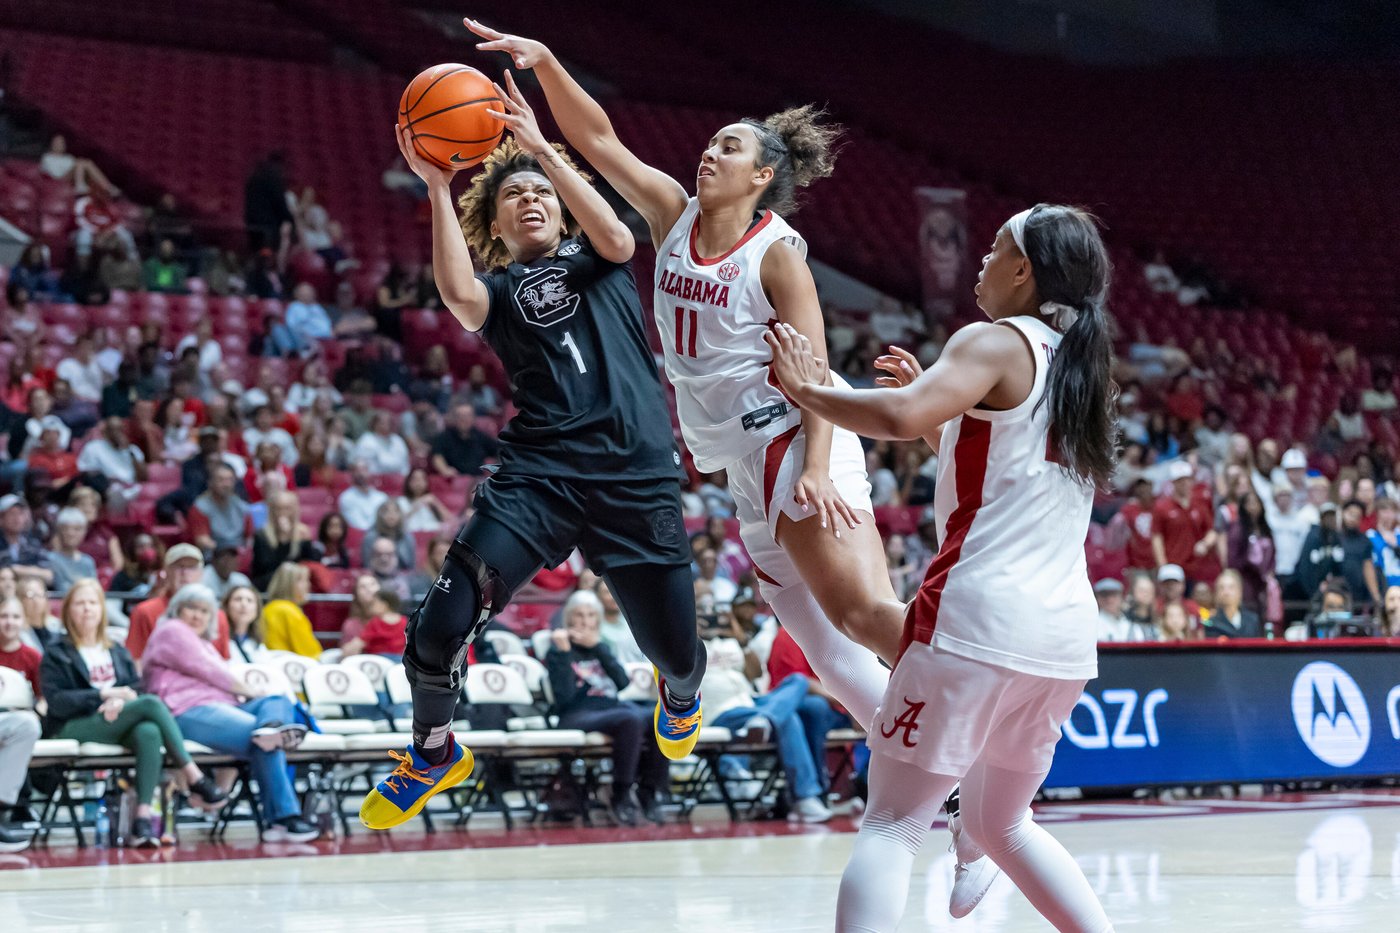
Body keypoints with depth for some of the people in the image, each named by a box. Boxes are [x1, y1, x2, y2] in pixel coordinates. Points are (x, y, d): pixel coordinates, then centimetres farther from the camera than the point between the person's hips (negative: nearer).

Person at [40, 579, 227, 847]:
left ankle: (144, 815, -47)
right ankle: (195, 778, -29)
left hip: (117, 723, 4)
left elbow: (135, 690, 12)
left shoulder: (118, 653, 23)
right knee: (151, 704, -29)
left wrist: (118, 702, -12)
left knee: (149, 732, -36)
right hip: (74, 728, -4)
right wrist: (105, 695, -11)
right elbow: (57, 702, -3)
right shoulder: (57, 656, 10)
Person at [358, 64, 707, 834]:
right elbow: (458, 297, -12)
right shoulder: (500, 290, 13)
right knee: (441, 624, -17)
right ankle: (433, 753, 11)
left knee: (674, 651, 4)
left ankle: (679, 693, 44)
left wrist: (542, 148, -13)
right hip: (539, 473, 0)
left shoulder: (592, 261, 17)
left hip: (637, 475, 0)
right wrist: (436, 189, -15)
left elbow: (617, 239, -9)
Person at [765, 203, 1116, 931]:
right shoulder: (1078, 365, 19)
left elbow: (900, 418, -22)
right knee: (1001, 822, 24)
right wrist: (941, 412, 26)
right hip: (1064, 630, 8)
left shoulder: (996, 344, -5)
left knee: (891, 825, -6)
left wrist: (807, 389, -8)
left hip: (982, 617, -8)